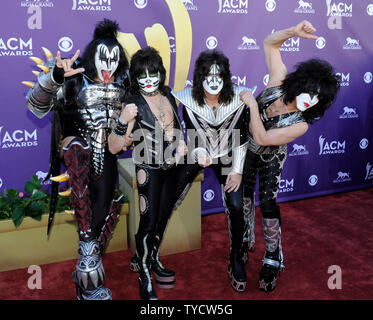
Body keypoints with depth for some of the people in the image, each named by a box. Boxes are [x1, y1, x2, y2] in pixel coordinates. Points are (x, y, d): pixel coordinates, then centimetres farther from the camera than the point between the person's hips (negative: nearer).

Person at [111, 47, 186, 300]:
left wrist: (181, 142, 1)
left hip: (170, 167, 6)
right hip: (148, 170, -6)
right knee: (149, 221, -3)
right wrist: (124, 123, -37)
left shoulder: (168, 96, 0)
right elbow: (116, 148, -20)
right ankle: (144, 276, 16)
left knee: (164, 216, 17)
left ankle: (152, 259, 40)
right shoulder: (133, 105, -16)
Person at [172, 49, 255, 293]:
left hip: (227, 155, 0)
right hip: (197, 153, 0)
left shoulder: (237, 98, -18)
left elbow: (241, 137, -10)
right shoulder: (189, 99, -19)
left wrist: (237, 171, -10)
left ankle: (237, 259, 12)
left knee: (236, 207, -12)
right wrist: (200, 153, -36)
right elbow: (192, 136, -14)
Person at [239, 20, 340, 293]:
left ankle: (272, 261, 9)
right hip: (246, 150, 4)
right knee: (245, 197, 12)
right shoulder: (279, 81, -24)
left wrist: (252, 103, -34)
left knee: (267, 204, -7)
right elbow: (270, 44, -15)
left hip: (270, 160, -3)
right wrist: (293, 32, -32)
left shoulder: (300, 125, -33)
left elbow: (261, 138, -37)